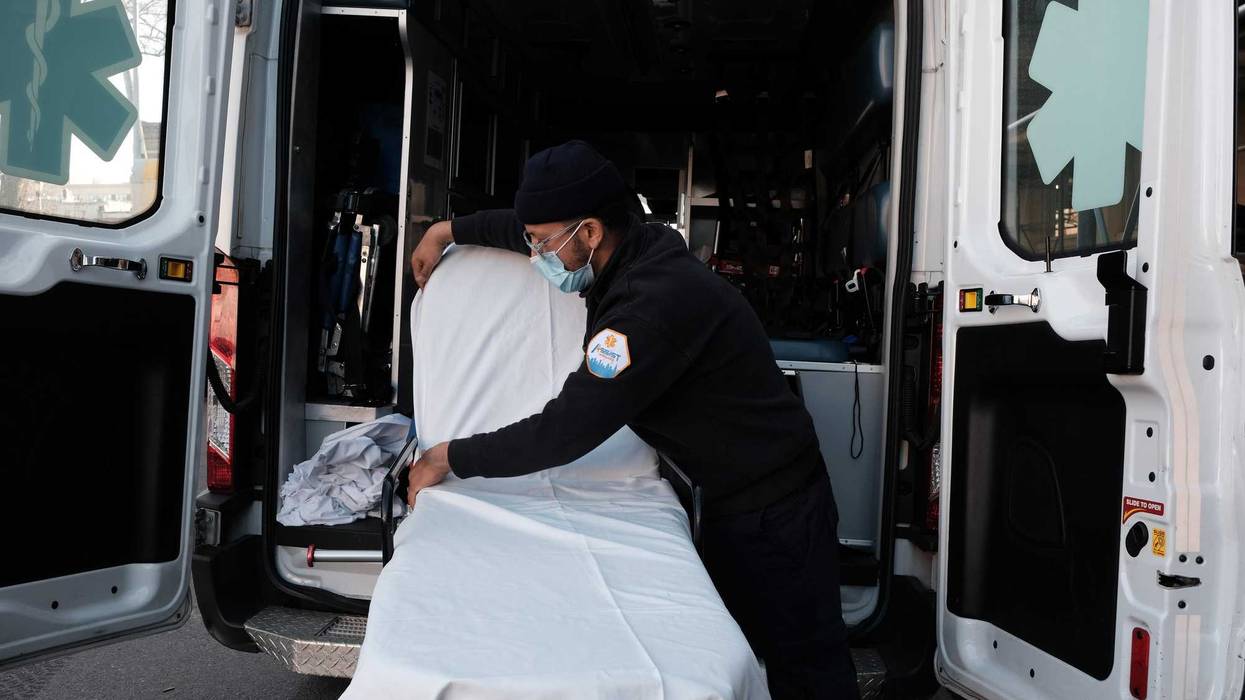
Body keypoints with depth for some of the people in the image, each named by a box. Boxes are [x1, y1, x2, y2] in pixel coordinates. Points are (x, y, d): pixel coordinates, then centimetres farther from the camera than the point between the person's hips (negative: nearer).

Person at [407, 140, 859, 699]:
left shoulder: (653, 309, -33)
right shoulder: (633, 247, -4)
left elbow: (563, 432, -28)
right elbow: (528, 224, 16)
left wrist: (451, 457, -16)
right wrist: (450, 229, 19)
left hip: (773, 508, -9)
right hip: (732, 495, 9)